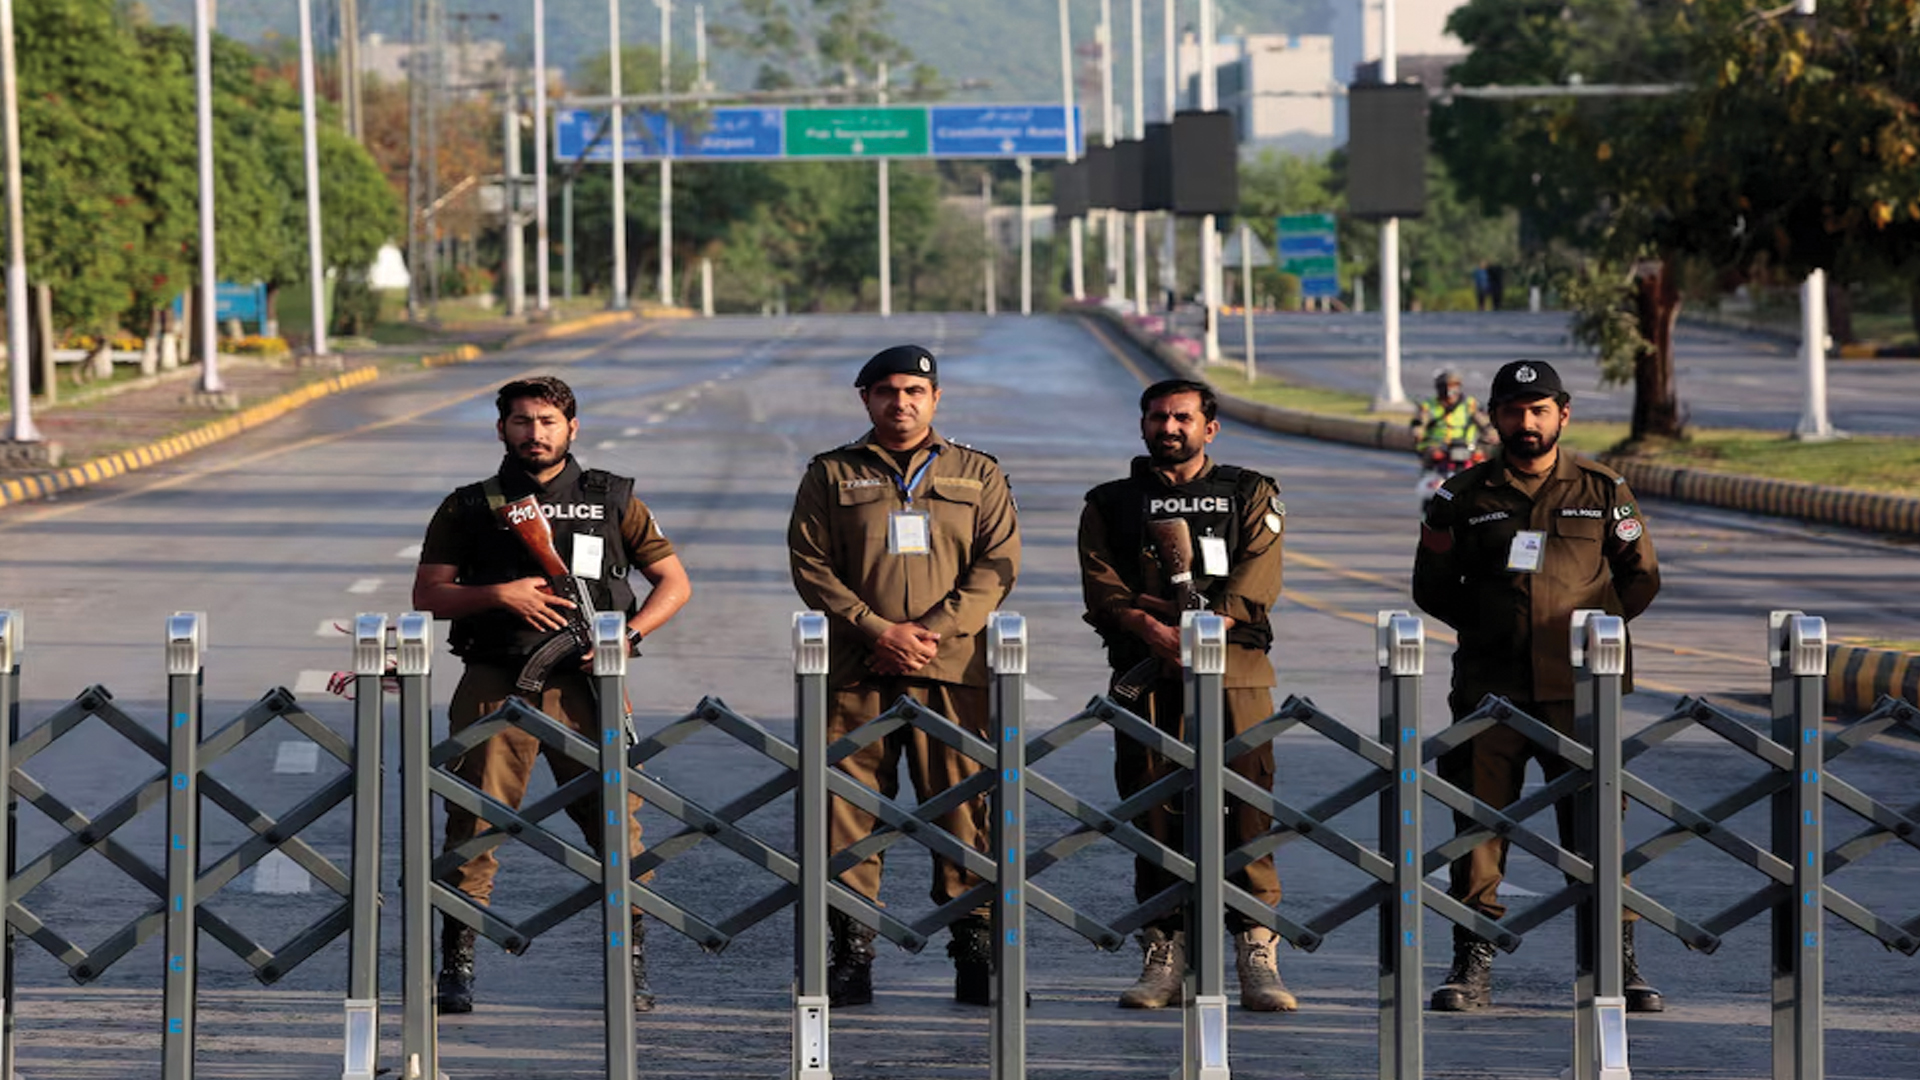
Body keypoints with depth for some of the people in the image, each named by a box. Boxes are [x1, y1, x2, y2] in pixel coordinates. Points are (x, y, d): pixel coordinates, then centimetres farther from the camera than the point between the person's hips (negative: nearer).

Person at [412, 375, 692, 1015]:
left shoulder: (612, 501, 11)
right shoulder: (468, 508, 11)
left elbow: (673, 582, 13)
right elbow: (428, 595, 6)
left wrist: (627, 636, -3)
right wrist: (499, 594, -10)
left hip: (584, 684, 0)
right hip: (495, 684, 0)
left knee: (616, 819, -4)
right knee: (474, 825, -4)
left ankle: (634, 968, 6)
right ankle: (456, 968, 4)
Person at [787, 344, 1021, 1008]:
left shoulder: (979, 477, 13)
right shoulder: (831, 476, 11)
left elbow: (998, 565, 4)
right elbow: (810, 565, 3)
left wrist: (932, 631, -9)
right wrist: (879, 630, -10)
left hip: (953, 669, 0)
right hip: (855, 672, 0)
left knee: (965, 809, -3)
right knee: (849, 810, -2)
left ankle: (976, 953, 3)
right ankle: (851, 955, 4)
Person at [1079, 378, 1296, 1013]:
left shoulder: (1251, 497, 13)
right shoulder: (1111, 505, 15)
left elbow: (1254, 586, -1)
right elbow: (1103, 589, 1)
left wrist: (1191, 633, -15)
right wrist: (1154, 632, -17)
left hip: (1234, 673, -1)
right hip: (1146, 676, 1)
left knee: (1246, 807, -9)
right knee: (1153, 812, -1)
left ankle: (1257, 959, -10)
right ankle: (1164, 956, 4)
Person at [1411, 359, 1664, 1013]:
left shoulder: (1603, 492, 10)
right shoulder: (1465, 497, 10)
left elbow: (1640, 578, 14)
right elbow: (1432, 588, 16)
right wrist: (1485, 624, 6)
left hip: (1578, 687, -1)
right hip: (1490, 684, 1)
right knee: (1478, 819, -3)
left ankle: (1620, 965, 4)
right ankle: (1473, 966, 1)